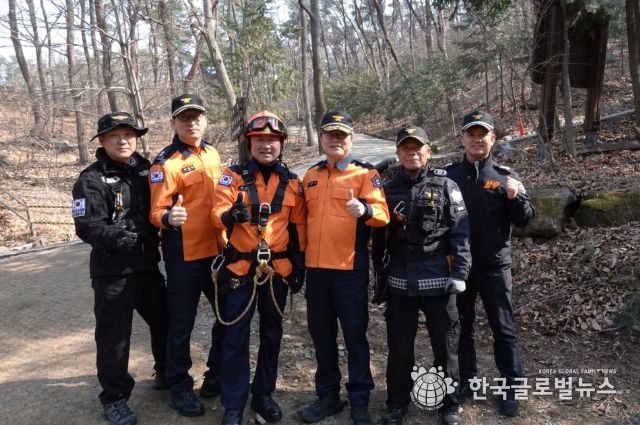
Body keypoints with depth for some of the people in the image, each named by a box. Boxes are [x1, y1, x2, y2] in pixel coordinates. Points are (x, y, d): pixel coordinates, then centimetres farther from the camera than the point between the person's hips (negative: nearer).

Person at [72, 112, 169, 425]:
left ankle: (168, 374, 40)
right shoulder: (91, 179, -9)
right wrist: (116, 236, -29)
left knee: (164, 321, 17)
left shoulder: (146, 170, 8)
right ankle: (115, 398, 21)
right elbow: (86, 226, -17)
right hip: (112, 271, -5)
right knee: (114, 335, 2)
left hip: (148, 265, 6)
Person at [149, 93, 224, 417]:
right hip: (184, 255, -7)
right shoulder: (166, 162, -13)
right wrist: (168, 217, -38)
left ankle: (217, 374, 35)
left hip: (217, 250, 7)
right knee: (182, 323, 5)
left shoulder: (212, 153, 7)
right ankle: (180, 387, 24)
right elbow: (156, 212, -17)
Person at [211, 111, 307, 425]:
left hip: (278, 269, 3)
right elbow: (218, 215, -13)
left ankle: (264, 395, 30)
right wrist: (231, 213, -36)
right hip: (239, 268, -2)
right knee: (235, 336, 3)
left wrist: (299, 266, 6)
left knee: (272, 334, 12)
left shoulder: (293, 183, 4)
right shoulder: (232, 176, -3)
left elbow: (299, 227, 8)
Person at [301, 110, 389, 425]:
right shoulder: (311, 175, 13)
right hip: (316, 268, 5)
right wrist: (301, 256, 16)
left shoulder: (365, 173, -3)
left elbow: (382, 213, -17)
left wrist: (364, 210, -37)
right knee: (321, 334, 14)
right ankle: (328, 396, 29)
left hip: (350, 268, -5)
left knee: (355, 335, 4)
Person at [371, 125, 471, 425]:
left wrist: (459, 272, -11)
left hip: (438, 279, -2)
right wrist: (379, 275, 11)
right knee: (399, 346, 10)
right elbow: (379, 237, 11)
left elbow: (460, 232, -4)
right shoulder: (388, 189, 7)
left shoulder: (446, 186, 0)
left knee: (445, 344, 8)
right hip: (399, 282, 2)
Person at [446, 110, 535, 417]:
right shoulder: (448, 175, 1)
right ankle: (466, 381, 29)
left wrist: (515, 198, -23)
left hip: (494, 266, -1)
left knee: (503, 328, 8)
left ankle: (511, 388, 22)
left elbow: (524, 220, -4)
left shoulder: (504, 176, -1)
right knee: (462, 327, 13)